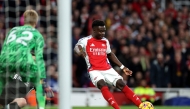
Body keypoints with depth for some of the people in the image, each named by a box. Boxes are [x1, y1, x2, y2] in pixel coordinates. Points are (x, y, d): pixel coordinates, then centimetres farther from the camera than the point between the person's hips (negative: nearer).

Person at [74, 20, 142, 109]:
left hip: (107, 69, 4)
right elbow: (76, 47, -19)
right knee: (102, 85, -31)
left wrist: (122, 67, 23)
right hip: (94, 70, -4)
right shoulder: (85, 40, -4)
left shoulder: (105, 41, 14)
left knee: (121, 84, -11)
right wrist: (79, 50, -44)